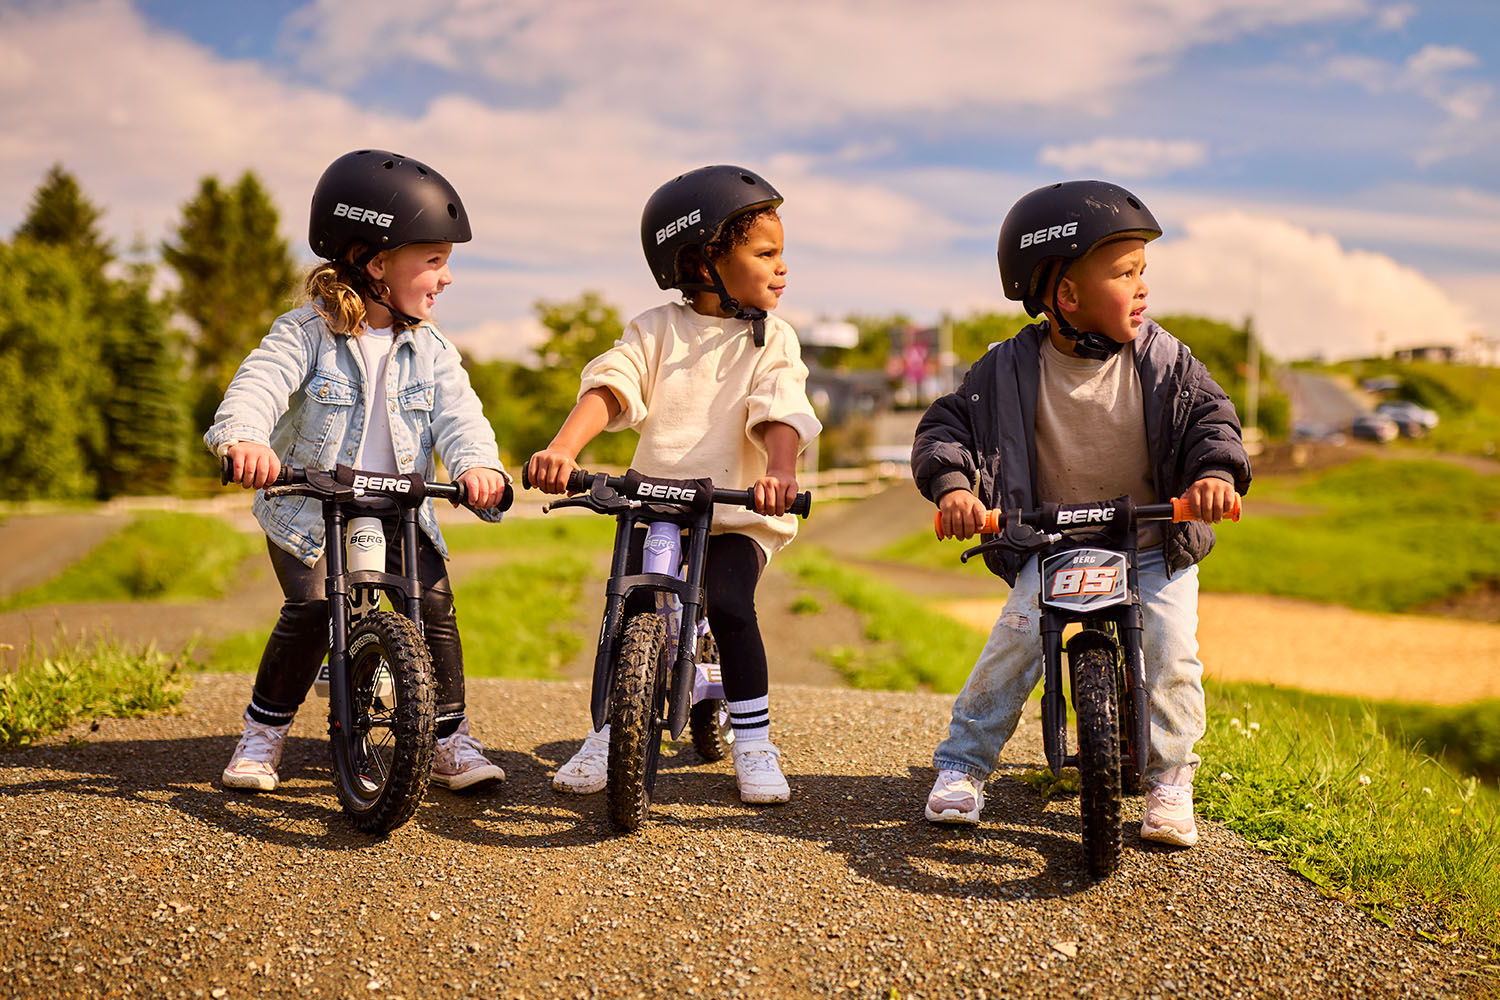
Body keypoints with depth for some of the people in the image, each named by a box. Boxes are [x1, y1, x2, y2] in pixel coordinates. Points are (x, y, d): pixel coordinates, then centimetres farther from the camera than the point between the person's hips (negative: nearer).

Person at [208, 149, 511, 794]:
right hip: (310, 508, -3)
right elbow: (261, 383, -25)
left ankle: (450, 740, 3)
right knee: (311, 608, -19)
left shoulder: (430, 350, 3)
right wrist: (244, 436, -48)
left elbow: (457, 414, -11)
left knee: (434, 603, -12)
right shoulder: (308, 332, -8)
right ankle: (263, 733, 3)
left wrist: (478, 463, -34)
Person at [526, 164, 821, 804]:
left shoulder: (771, 340, 2)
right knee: (631, 610, -7)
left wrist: (780, 471, -36)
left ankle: (754, 741, -3)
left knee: (729, 605, -21)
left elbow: (780, 413, -15)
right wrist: (562, 450, -29)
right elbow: (609, 388, -11)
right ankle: (612, 731, 17)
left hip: (736, 513, -1)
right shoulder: (656, 331, 3)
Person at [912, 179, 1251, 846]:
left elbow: (1210, 415, -5)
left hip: (1156, 547, 1)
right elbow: (946, 424, -10)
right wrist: (952, 484, -30)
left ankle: (1168, 780, 4)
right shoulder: (1011, 369, -10)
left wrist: (1216, 470, -27)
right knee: (1018, 634, -19)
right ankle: (962, 764, -2)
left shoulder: (1162, 360, -6)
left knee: (1171, 647, -17)